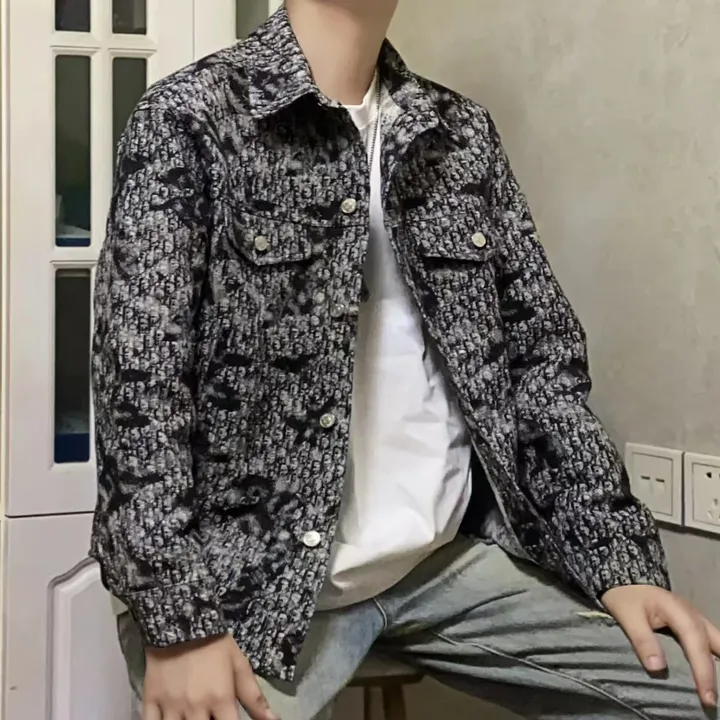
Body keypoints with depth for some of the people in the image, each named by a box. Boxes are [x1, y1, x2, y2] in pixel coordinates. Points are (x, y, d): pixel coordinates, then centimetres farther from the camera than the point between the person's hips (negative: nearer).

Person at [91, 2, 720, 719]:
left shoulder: (462, 132, 9)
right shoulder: (190, 118, -7)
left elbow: (539, 350, 8)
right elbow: (140, 384, -13)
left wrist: (619, 561, -2)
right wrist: (179, 622, -20)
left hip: (453, 557, 5)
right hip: (256, 580, -4)